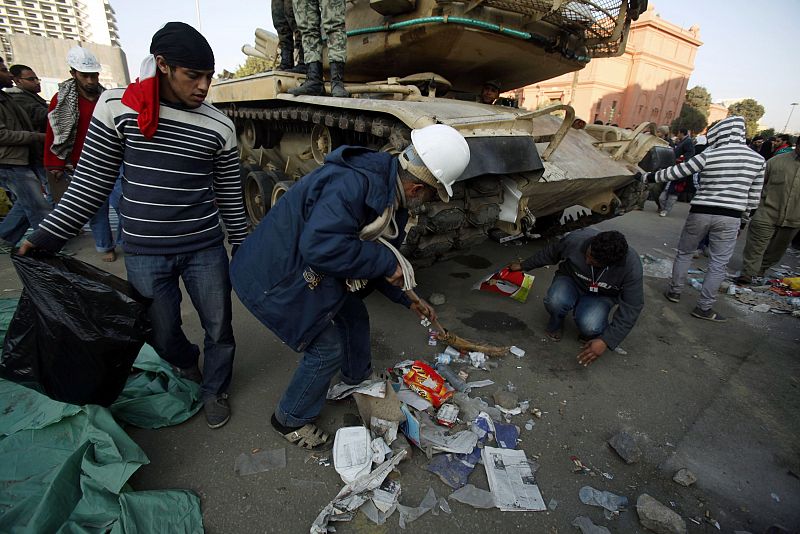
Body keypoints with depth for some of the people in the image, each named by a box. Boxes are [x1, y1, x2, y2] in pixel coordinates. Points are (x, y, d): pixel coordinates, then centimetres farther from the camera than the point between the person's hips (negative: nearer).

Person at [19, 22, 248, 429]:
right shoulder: (116, 106, -4)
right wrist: (47, 236, 2)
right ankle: (186, 364, 49)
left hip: (206, 249, 0)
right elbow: (91, 181, 2)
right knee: (162, 336, 14)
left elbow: (230, 195, 4)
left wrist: (242, 248, 7)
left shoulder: (219, 126, -3)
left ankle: (213, 388, 37)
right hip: (144, 253, 0)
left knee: (219, 327, 10)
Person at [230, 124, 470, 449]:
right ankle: (291, 420, 24)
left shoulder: (389, 198, 0)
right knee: (327, 348, -4)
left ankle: (358, 379, 50)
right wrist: (385, 263, -31)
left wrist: (408, 300, 16)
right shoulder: (353, 184, -33)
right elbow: (320, 246, -43)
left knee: (355, 317, 20)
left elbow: (377, 257, 12)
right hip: (275, 277, -10)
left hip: (312, 271, 10)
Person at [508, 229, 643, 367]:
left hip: (601, 296, -1)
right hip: (570, 280, 1)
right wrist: (523, 265, 5)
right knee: (555, 302, -35)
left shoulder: (632, 266, -30)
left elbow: (631, 307, -21)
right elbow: (549, 254, -7)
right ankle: (555, 324, 2)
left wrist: (606, 341, -26)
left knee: (589, 326, -32)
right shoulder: (575, 240, -29)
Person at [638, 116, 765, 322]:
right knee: (718, 263, 7)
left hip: (700, 212, -1)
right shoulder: (758, 160, 3)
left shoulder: (708, 156, -8)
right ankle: (704, 307, 10)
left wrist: (646, 177, 5)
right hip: (730, 218, 2)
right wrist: (742, 214, 19)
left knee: (684, 253, 17)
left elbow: (673, 172, -5)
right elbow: (754, 197, 6)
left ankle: (674, 291, 26)